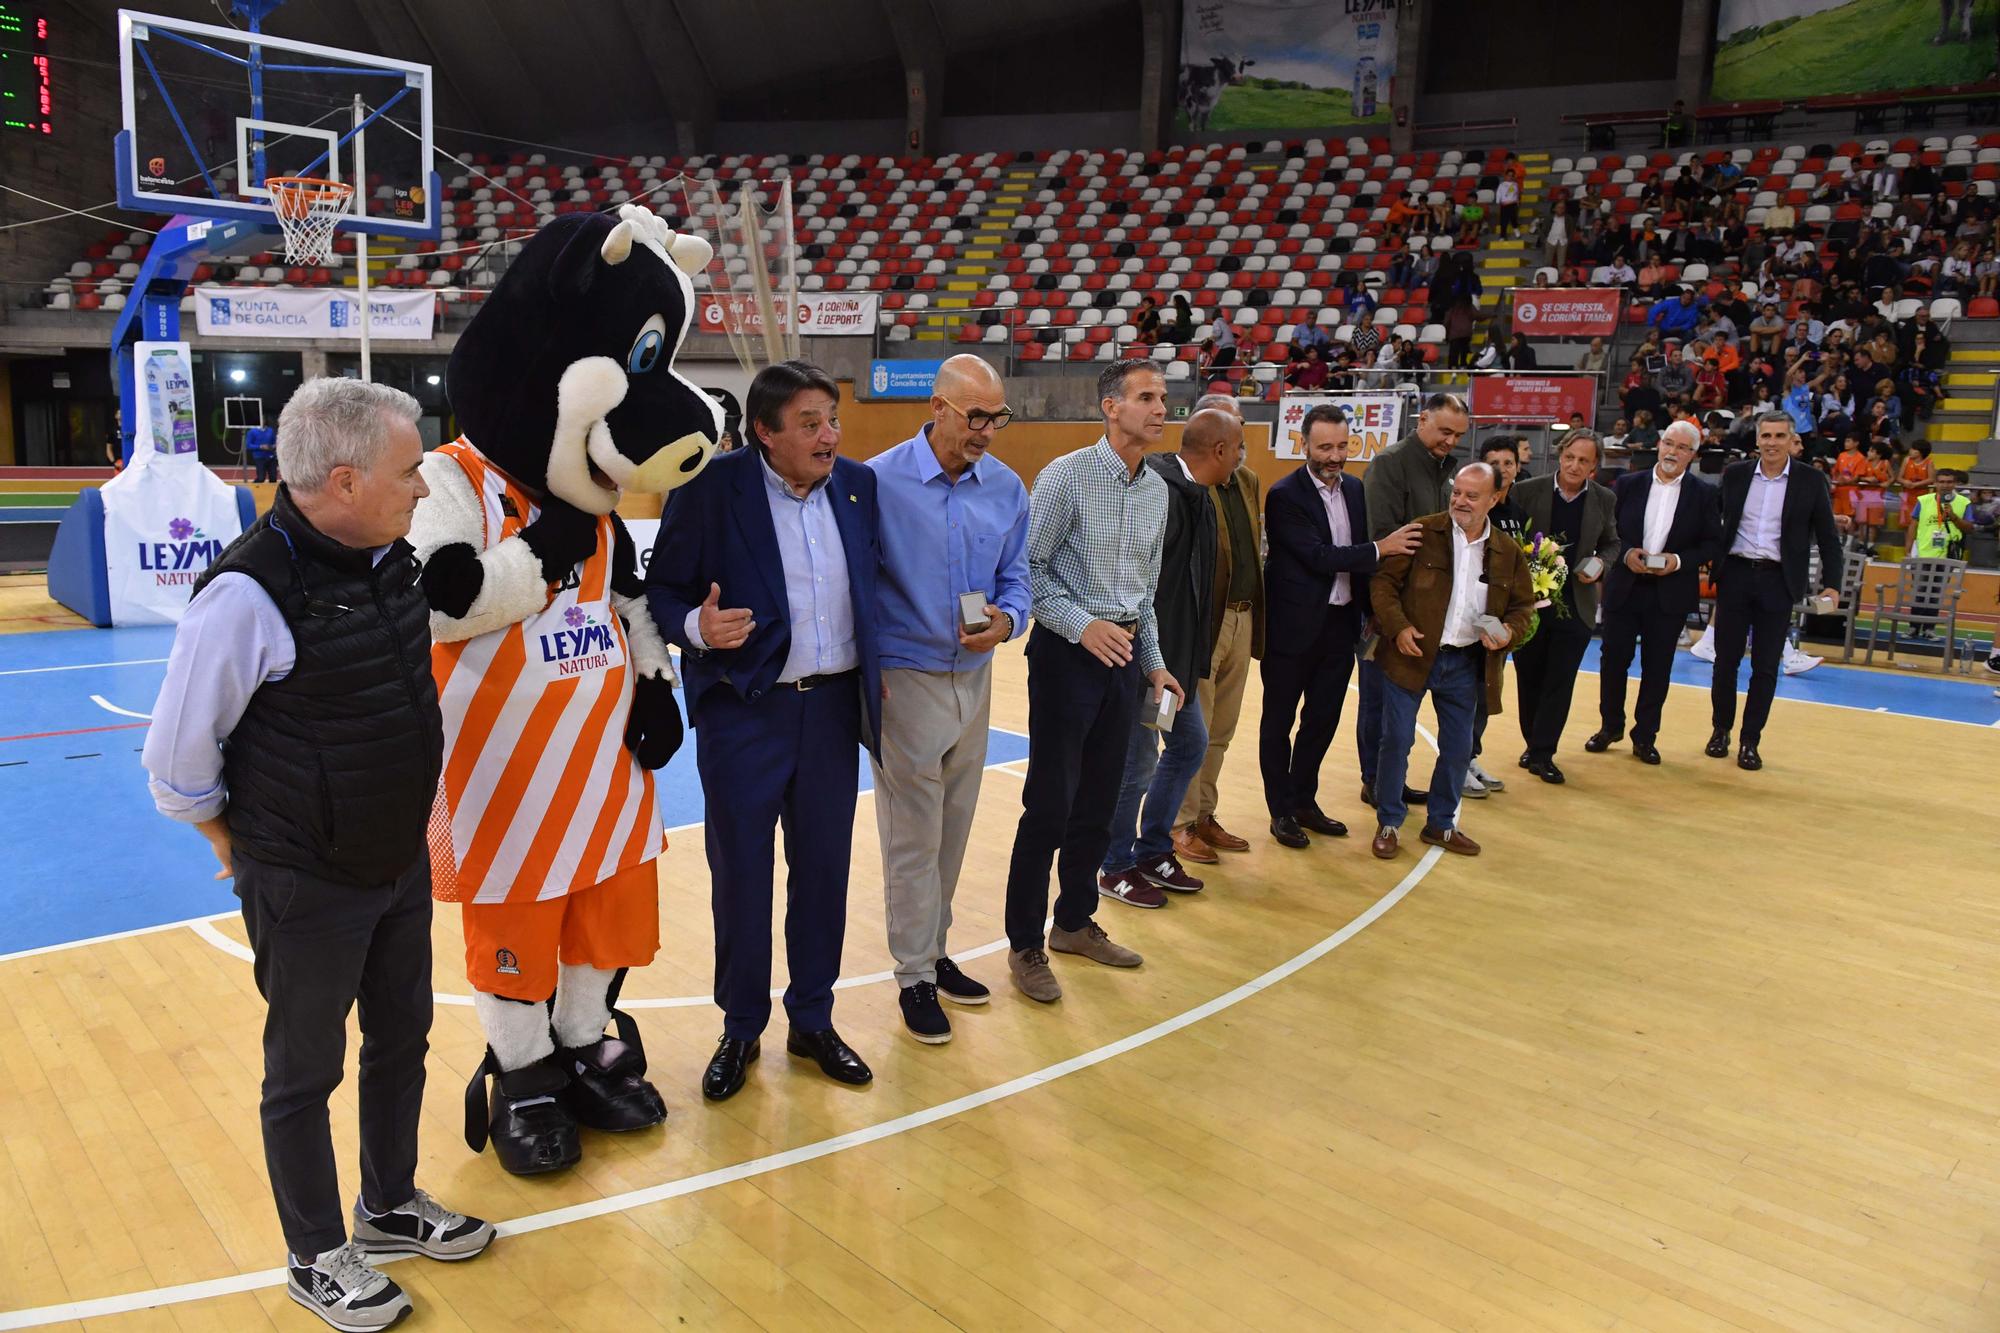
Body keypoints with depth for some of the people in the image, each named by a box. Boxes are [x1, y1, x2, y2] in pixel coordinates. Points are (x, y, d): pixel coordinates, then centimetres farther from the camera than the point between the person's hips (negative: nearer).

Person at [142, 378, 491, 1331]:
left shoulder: (394, 558, -3)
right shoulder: (249, 593, -25)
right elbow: (177, 759, -15)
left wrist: (408, 834, 14)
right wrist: (246, 849, -1)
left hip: (403, 863, 7)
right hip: (307, 889, -7)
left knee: (402, 1040, 21)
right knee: (305, 1072, 12)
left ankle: (390, 1205, 43)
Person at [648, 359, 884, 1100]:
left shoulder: (857, 485, 3)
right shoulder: (711, 488, -10)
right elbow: (662, 593, -7)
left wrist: (876, 670, 8)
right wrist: (697, 627, -26)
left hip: (834, 706, 4)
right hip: (743, 711, -3)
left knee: (824, 871, 12)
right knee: (740, 875, 8)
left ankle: (813, 1021, 29)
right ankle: (740, 1031, 26)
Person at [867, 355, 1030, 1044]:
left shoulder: (1007, 487, 1)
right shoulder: (880, 480, -12)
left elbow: (1016, 578, 8)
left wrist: (1006, 620, -14)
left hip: (974, 677, 5)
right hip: (905, 678, -5)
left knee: (952, 831, 16)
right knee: (913, 837, 3)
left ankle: (933, 949, 32)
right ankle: (916, 976, 16)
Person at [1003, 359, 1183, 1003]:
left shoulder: (1158, 490, 11)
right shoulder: (1066, 475, -10)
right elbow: (1028, 568, -12)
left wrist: (1154, 662, 16)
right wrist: (1082, 625, -20)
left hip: (1124, 655, 7)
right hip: (1068, 653, -7)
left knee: (1098, 802, 14)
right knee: (1050, 805, -2)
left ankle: (1075, 922, 30)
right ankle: (1025, 944, 11)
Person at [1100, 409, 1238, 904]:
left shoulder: (1194, 493, 8)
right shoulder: (1160, 493, -22)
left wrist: (1188, 659, 15)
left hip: (1178, 656, 10)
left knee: (1189, 746, 19)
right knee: (1137, 762, 2)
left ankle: (1152, 852, 34)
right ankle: (1116, 868, 20)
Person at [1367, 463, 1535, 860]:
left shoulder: (1508, 551, 4)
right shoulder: (1422, 533, -7)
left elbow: (1523, 604, 12)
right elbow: (1383, 581, -6)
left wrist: (1510, 631, -9)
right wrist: (1398, 626, -19)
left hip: (1466, 663, 4)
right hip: (1412, 654, -3)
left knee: (1458, 747, 12)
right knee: (1397, 740, 0)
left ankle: (1442, 824, 29)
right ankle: (1388, 823, 16)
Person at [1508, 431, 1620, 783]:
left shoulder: (1603, 499, 1)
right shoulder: (1527, 491, -7)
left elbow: (1611, 543, 14)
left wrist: (1601, 565, -6)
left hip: (1575, 605, 1)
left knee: (1560, 682, 0)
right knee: (1529, 678, 10)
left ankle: (1543, 754, 7)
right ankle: (1533, 745, 26)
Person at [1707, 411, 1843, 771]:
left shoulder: (1811, 481, -1)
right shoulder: (1734, 474, 2)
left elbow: (1828, 537, 2)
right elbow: (1715, 521, 9)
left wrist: (1831, 584, -5)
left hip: (1778, 582, -1)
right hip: (1735, 575, 1)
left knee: (1766, 666, 3)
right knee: (1726, 659, 7)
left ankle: (1750, 741, 12)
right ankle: (1721, 730, 22)